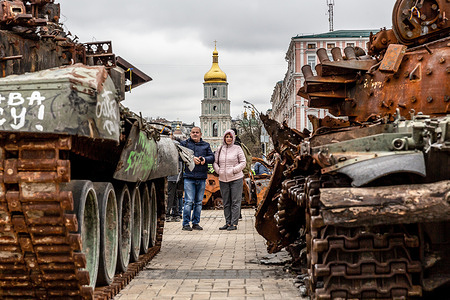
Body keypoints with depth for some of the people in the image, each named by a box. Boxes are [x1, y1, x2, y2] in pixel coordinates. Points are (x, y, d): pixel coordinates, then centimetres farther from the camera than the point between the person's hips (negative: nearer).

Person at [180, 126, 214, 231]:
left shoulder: (206, 145, 15)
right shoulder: (184, 143, 7)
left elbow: (212, 157, 7)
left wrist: (204, 159, -13)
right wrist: (192, 158, -17)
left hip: (201, 177, 4)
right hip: (189, 176, -4)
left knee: (199, 202, 8)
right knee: (189, 201, -8)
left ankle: (196, 223, 16)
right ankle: (186, 224, -3)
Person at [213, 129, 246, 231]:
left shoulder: (237, 148, 0)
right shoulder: (220, 149, 9)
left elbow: (243, 163, -1)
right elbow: (215, 162, 13)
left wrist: (234, 170, -13)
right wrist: (218, 170, -4)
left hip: (236, 179, -4)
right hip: (223, 179, 4)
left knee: (235, 202, -5)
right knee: (226, 203, 9)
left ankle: (234, 223, -4)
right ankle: (228, 223, 15)